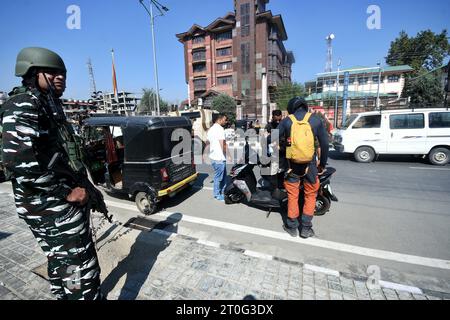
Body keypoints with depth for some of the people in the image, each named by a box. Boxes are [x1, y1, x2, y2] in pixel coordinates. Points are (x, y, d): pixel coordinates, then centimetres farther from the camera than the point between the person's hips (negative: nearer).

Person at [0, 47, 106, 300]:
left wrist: (85, 187, 14)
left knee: (62, 264, 23)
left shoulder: (51, 106, 16)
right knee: (81, 272, 0)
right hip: (53, 207, -10)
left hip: (61, 203, 10)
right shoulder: (24, 104, -12)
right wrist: (67, 192, -19)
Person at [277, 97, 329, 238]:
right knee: (310, 195, 14)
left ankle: (292, 227, 22)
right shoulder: (316, 120, 1)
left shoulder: (286, 121, 0)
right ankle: (306, 228, 18)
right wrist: (322, 164, 10)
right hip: (310, 164, 0)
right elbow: (324, 144, 1)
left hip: (292, 164, 0)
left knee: (292, 195, 11)